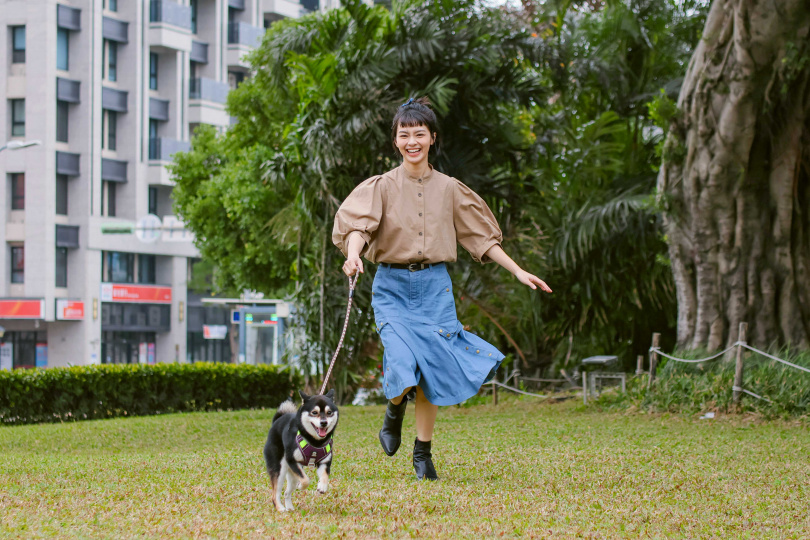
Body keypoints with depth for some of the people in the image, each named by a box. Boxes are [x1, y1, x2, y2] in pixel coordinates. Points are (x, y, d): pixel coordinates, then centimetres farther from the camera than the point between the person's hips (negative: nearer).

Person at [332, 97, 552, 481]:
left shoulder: (448, 189, 7)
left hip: (434, 286, 2)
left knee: (432, 374, 0)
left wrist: (518, 272, 7)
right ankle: (395, 408, 18)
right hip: (393, 286, -2)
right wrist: (353, 254, -38)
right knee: (405, 369, -18)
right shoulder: (382, 186, 0)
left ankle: (423, 453, 18)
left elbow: (481, 236, 12)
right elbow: (357, 223, -16)